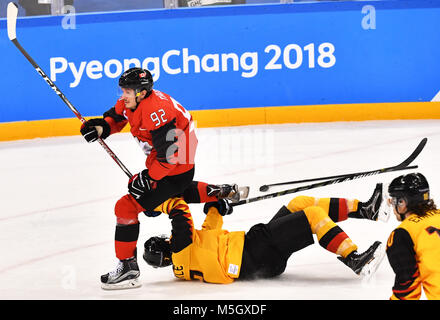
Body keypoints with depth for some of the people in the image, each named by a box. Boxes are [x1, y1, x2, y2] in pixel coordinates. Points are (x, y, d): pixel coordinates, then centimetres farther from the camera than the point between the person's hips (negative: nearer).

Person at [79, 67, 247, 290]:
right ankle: (223, 192, 46)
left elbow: (169, 154, -29)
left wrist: (148, 179, -25)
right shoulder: (133, 101, -3)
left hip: (176, 169, -11)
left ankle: (128, 267, -7)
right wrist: (102, 128, -6)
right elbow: (116, 116, 15)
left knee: (127, 206, -13)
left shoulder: (156, 111, -30)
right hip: (161, 162, 11)